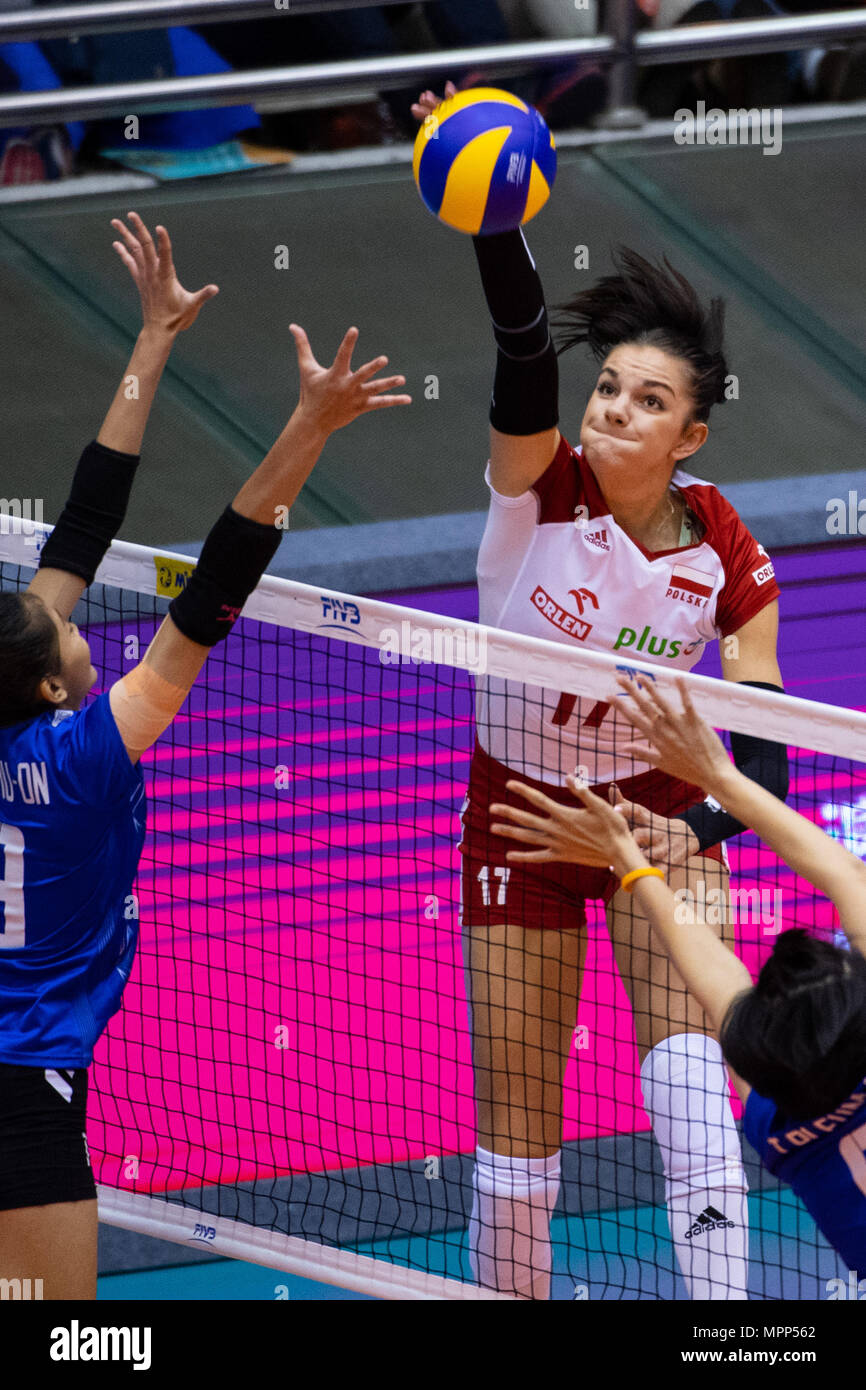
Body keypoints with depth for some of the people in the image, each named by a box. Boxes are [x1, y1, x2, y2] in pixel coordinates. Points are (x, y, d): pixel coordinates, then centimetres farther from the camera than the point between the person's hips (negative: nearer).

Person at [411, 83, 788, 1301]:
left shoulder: (725, 555, -14)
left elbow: (764, 747, -13)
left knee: (687, 1071, -25)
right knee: (515, 1140, 2)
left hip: (656, 810, 0)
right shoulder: (540, 486, -18)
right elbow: (524, 348, -38)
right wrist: (491, 227, -56)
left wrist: (698, 830, -33)